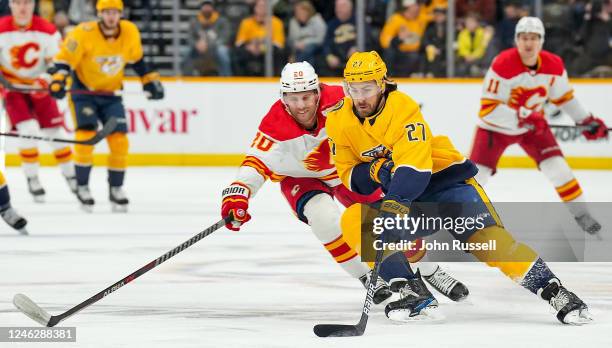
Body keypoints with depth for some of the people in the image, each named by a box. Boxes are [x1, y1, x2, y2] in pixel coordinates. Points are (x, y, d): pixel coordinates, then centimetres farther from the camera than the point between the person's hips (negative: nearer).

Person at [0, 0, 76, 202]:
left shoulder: (48, 31, -14)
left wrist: (46, 80, -27)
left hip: (39, 88, 2)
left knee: (56, 131, 4)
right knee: (29, 130, -19)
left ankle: (70, 176, 22)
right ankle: (32, 179, -6)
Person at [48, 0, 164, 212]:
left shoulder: (130, 32, -10)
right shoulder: (84, 34, -24)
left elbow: (136, 59, 9)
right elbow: (64, 59, -20)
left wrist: (150, 81, 8)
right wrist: (57, 81, -36)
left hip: (111, 93, 4)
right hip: (83, 90, -4)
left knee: (119, 141, -5)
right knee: (86, 137, -19)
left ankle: (116, 189, 13)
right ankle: (82, 187, -3)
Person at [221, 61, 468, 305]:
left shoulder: (337, 100, -30)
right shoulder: (275, 126, -30)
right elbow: (256, 163, -28)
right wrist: (236, 196, -42)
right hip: (300, 179, -1)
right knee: (325, 217, -29)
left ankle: (432, 271, 20)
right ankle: (367, 278, -12)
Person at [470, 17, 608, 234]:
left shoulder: (554, 66, -14)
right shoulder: (503, 65, -30)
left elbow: (564, 97, 6)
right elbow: (488, 108, -31)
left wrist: (586, 120, 2)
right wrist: (520, 117, -41)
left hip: (533, 124, 3)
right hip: (496, 126, -3)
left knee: (557, 166, -8)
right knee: (477, 174, -9)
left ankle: (580, 214, 7)